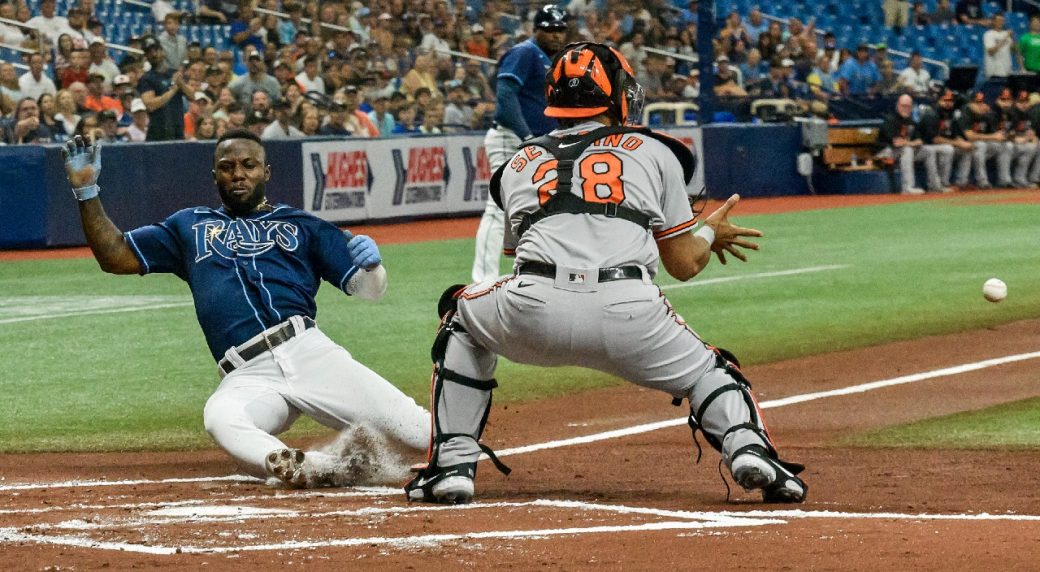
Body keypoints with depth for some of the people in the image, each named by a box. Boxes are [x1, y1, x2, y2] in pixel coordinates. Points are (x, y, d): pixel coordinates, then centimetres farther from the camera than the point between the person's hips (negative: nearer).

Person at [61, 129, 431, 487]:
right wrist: (86, 191, 15)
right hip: (248, 379, 0)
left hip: (309, 352, 0)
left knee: (412, 428, -19)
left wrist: (371, 265, -8)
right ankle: (317, 469, -49)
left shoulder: (303, 226, 22)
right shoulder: (189, 226, 28)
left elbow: (369, 290, 16)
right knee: (220, 418, -39)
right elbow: (116, 257, 25)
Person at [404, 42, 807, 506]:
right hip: (630, 314, -1)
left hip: (534, 314, 1)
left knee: (461, 316, 32)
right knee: (705, 371, 26)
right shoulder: (654, 152, 22)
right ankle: (749, 449, -7)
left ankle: (451, 464, 19)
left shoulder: (521, 163, 27)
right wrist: (710, 233, 44)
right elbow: (683, 265, 21)